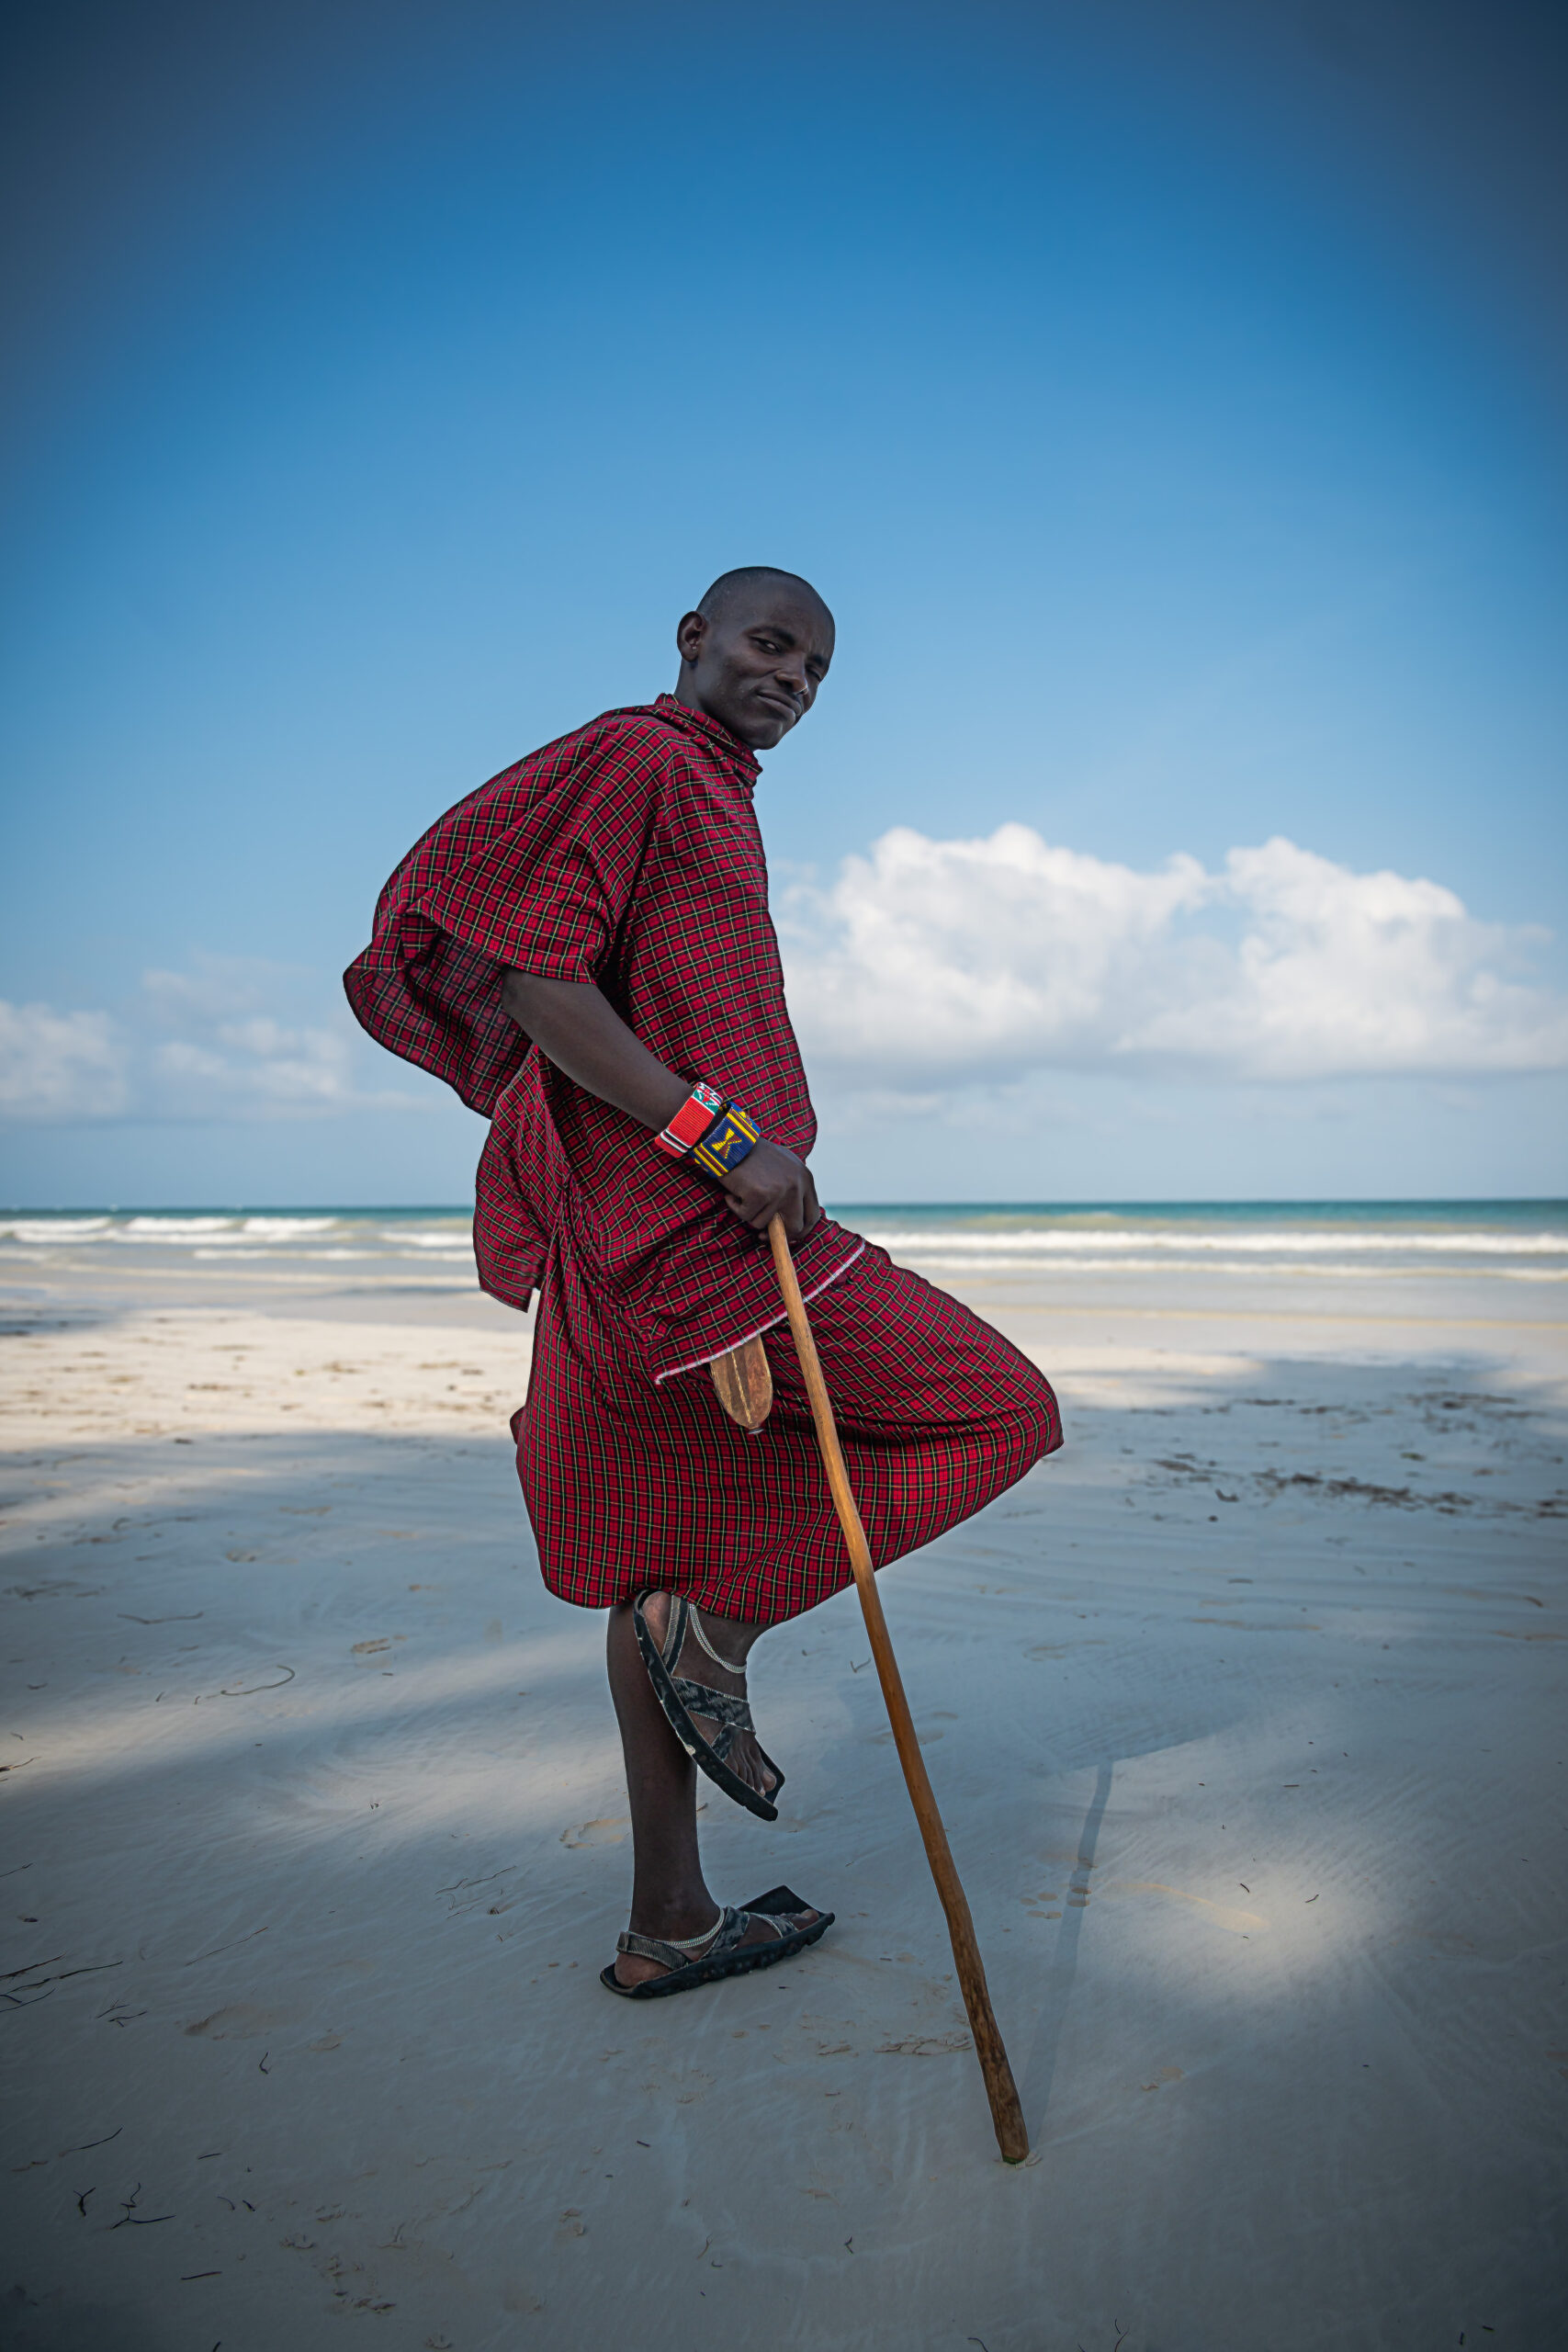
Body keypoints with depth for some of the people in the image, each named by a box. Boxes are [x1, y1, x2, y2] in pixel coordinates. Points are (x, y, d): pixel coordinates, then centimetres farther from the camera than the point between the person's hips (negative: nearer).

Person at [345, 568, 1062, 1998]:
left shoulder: (718, 805, 24)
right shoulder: (638, 760, -6)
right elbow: (534, 977, -16)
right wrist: (724, 1137, -22)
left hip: (654, 1241, 10)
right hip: (682, 1233, -10)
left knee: (670, 1568, 12)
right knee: (994, 1408, -1)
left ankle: (670, 1921, 23)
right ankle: (721, 1621, -1)